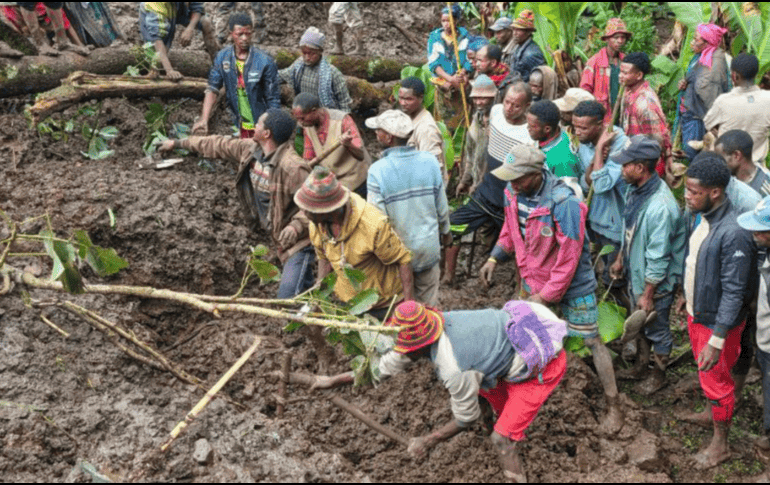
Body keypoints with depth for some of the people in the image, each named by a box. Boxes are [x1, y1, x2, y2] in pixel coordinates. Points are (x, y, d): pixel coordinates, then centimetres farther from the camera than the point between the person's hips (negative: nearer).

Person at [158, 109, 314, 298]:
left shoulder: (292, 166, -25)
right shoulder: (249, 149, 2)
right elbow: (219, 145, 15)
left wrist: (296, 226, -37)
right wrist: (179, 143, 25)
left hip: (298, 241, -9)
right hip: (280, 240, 9)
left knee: (288, 299, -16)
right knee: (306, 290, 18)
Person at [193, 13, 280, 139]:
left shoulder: (265, 62, -14)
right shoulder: (222, 57, -2)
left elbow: (273, 100, -11)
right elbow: (212, 89, -3)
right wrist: (204, 120, -15)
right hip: (241, 127, 4)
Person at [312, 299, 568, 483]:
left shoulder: (452, 370, -30)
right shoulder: (432, 325, -6)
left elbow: (467, 418, -12)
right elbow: (387, 365, 6)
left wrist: (427, 442, 0)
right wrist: (334, 380, 10)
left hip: (544, 366, -9)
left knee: (502, 439, -6)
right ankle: (513, 433, 50)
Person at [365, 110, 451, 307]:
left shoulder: (378, 171, -21)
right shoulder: (429, 161, -9)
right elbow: (442, 206, 0)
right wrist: (446, 231, 19)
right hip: (428, 246, 3)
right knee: (428, 304, 19)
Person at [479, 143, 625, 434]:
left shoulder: (564, 204, -33)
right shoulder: (513, 191, -10)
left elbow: (568, 260, -27)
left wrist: (544, 297, -22)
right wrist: (494, 258, -1)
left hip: (572, 284, -7)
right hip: (533, 279, 7)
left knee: (592, 341, 2)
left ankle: (614, 407, 13)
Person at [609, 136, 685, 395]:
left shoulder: (660, 207, -35)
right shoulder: (636, 190, -7)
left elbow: (658, 258, -29)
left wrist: (648, 294, -21)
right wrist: (620, 259, 19)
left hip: (656, 282, -8)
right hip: (636, 273, 8)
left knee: (657, 329, 15)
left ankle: (659, 374, 38)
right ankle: (642, 362, 50)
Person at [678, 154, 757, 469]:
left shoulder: (733, 233, -32)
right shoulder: (702, 216, -6)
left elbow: (734, 292, -29)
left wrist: (717, 341, -27)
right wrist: (687, 296, 23)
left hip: (717, 321, -8)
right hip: (697, 312, 8)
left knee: (716, 380, 10)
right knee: (705, 372, 28)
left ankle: (720, 445, 30)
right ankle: (712, 412, 53)